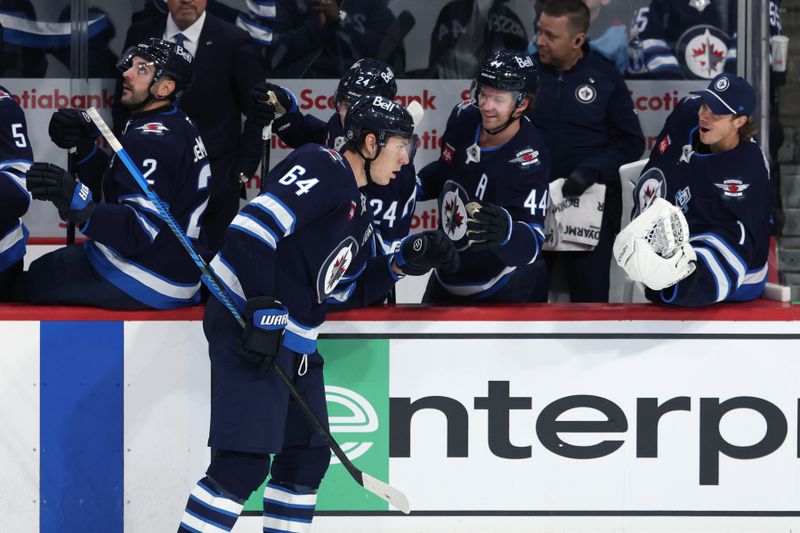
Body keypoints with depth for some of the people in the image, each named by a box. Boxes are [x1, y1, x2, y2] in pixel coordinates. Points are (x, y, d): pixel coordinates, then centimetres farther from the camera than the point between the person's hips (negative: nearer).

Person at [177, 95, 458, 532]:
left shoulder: (357, 209, 19)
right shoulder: (322, 169, -12)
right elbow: (253, 226, -23)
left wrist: (404, 262, 12)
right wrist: (265, 311, -26)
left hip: (295, 339, 11)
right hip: (248, 326, -11)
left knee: (307, 455, 14)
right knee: (246, 460, -17)